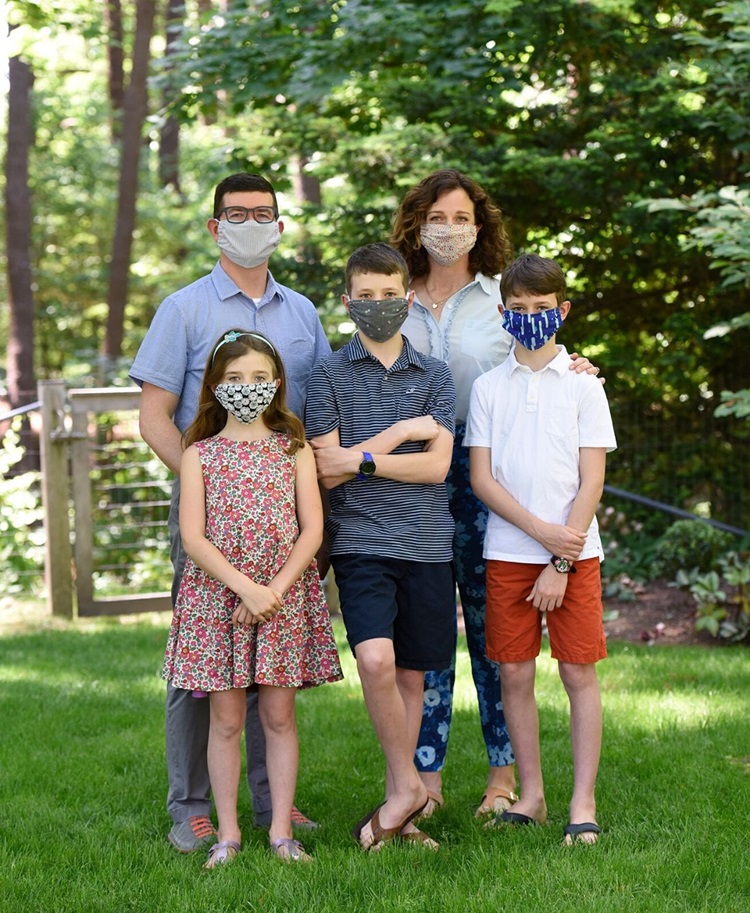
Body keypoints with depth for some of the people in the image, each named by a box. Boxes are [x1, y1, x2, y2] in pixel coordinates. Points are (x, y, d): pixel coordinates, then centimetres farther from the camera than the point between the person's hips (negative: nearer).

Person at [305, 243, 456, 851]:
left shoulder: (434, 375, 9)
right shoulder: (330, 375, 5)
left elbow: (436, 466, -3)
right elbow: (327, 469, -4)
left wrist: (361, 458, -9)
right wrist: (402, 431, -5)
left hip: (427, 544, 2)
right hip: (361, 543, -2)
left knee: (412, 675, 6)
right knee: (376, 660, -20)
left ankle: (399, 799, 17)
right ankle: (407, 786, -3)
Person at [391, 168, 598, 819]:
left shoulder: (507, 298, 5)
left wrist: (572, 371, -12)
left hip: (486, 472, -2)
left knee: (492, 619, 1)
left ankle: (505, 770, 10)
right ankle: (425, 774, 9)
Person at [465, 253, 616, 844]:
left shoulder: (583, 385, 1)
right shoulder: (489, 387, 7)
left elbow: (592, 481, -3)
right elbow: (482, 478, 1)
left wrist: (561, 566, -9)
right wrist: (541, 530, -12)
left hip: (573, 552, -2)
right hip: (507, 552, 2)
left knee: (579, 672, -1)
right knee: (515, 672, 4)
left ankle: (584, 802, 4)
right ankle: (531, 794, 15)